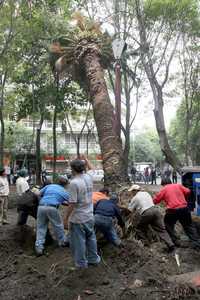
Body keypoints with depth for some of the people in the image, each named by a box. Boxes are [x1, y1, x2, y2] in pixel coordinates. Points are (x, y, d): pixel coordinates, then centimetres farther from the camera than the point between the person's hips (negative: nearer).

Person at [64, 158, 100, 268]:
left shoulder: (74, 183, -22)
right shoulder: (89, 177, -3)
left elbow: (72, 204, -23)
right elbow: (92, 169, 23)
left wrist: (66, 218, -13)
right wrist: (86, 159, 35)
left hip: (77, 219, -7)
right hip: (89, 217, 7)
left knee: (78, 242, 9)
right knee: (91, 238, 22)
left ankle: (81, 264, 21)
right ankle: (93, 259, 36)